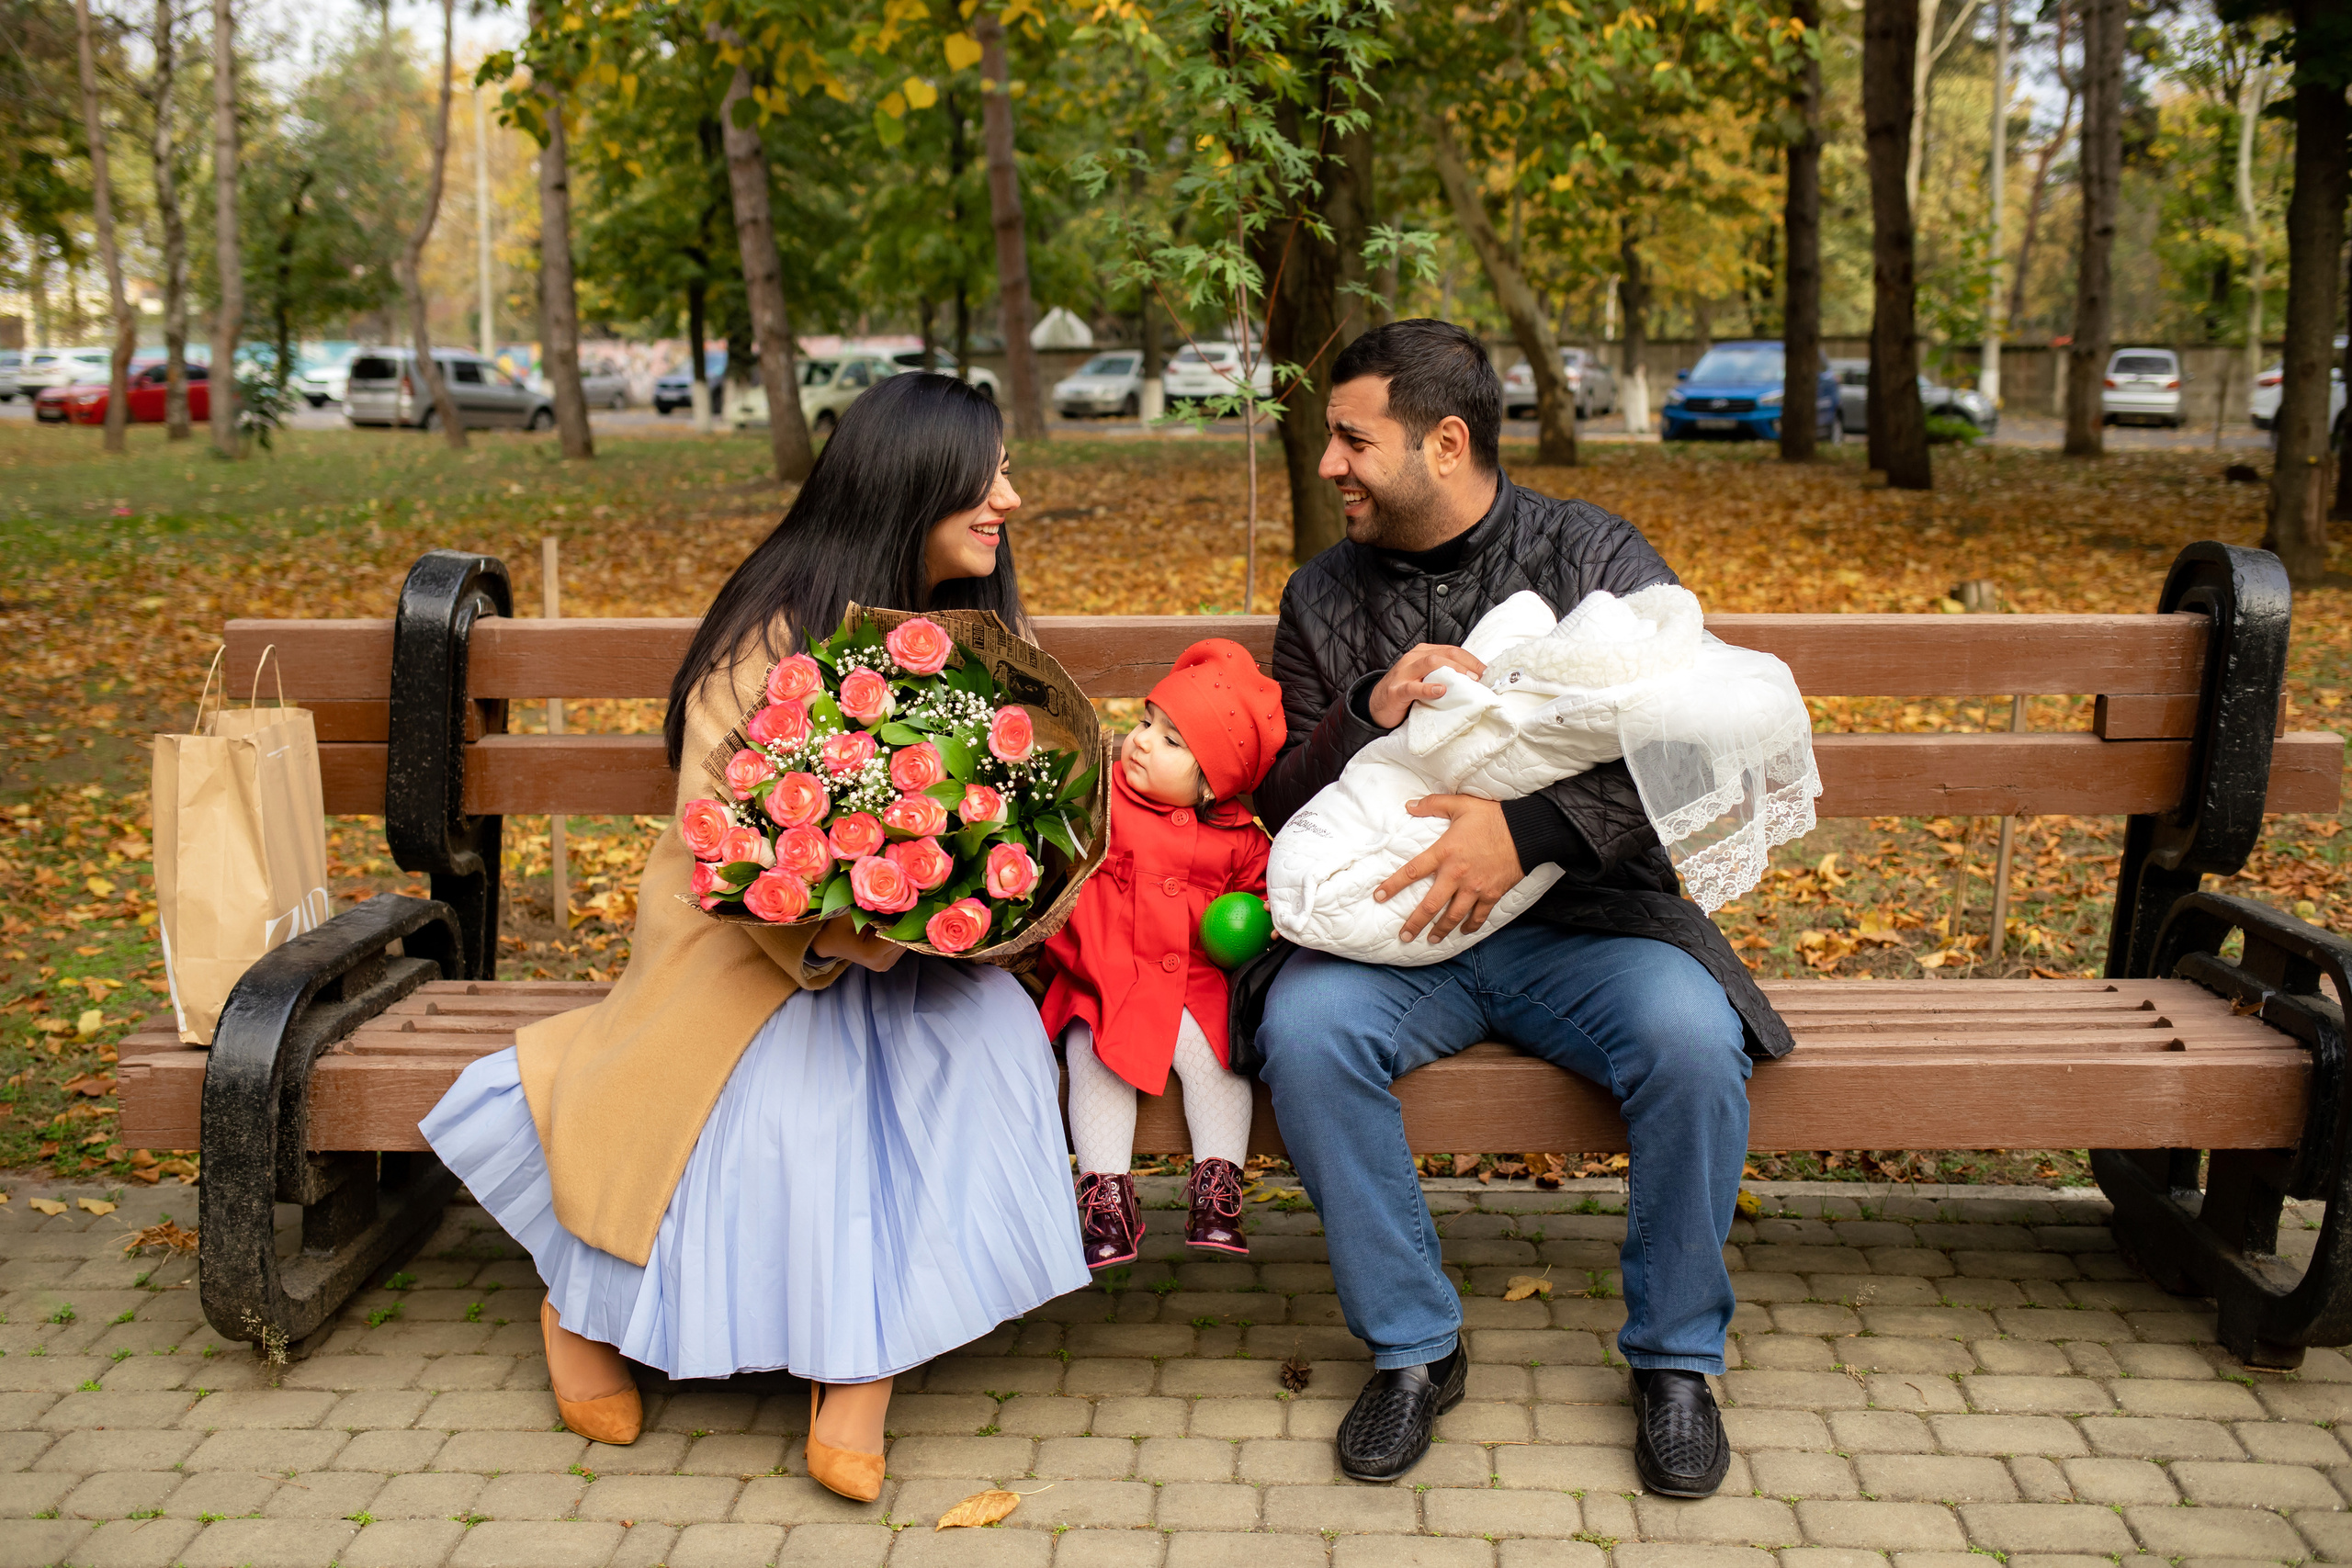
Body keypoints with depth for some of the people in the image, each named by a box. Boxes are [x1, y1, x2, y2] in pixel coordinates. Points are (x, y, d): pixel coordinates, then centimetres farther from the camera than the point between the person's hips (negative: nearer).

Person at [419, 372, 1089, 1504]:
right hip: (758, 939, -4)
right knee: (787, 1089, -28)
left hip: (914, 948, 4)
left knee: (987, 1032, -26)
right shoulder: (776, 629, -13)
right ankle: (589, 1305, 2)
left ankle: (865, 1370, -21)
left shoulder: (976, 627, 5)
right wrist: (825, 932, -30)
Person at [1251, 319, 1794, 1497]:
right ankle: (1413, 1349, -8)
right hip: (1392, 927, 2)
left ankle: (1675, 1359, -4)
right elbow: (1282, 802, 8)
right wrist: (1366, 719, -13)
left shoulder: (1597, 558, 0)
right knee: (1303, 1030, -28)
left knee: (1691, 1040, -29)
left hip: (1586, 921, -1)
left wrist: (1528, 831, -25)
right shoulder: (1325, 595, 9)